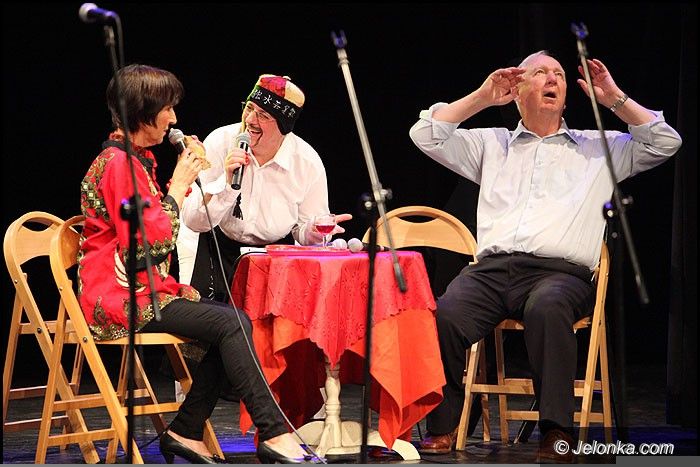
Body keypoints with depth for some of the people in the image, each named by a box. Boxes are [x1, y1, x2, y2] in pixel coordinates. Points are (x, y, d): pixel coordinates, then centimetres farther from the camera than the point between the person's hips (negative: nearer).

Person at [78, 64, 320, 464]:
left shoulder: (136, 159, 17)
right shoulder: (118, 164, -14)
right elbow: (148, 244, -22)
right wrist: (178, 186, -12)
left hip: (144, 287, 10)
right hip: (121, 296, -10)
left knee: (237, 322, -5)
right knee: (229, 323, -19)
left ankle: (185, 432, -4)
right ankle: (274, 434, -19)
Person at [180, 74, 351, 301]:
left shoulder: (307, 163, -10)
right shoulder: (220, 143, -13)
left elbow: (303, 231, -1)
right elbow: (192, 221, -17)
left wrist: (314, 232, -25)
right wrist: (227, 182, -31)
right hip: (219, 250, -1)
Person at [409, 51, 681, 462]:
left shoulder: (600, 149, 25)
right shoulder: (492, 144, 29)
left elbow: (666, 142, 15)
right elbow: (426, 135, 20)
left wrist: (616, 100, 12)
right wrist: (482, 97, 18)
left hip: (560, 271, -2)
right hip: (491, 269, 2)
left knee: (547, 308, -40)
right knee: (445, 314, -31)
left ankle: (557, 432, -40)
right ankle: (443, 430, -23)